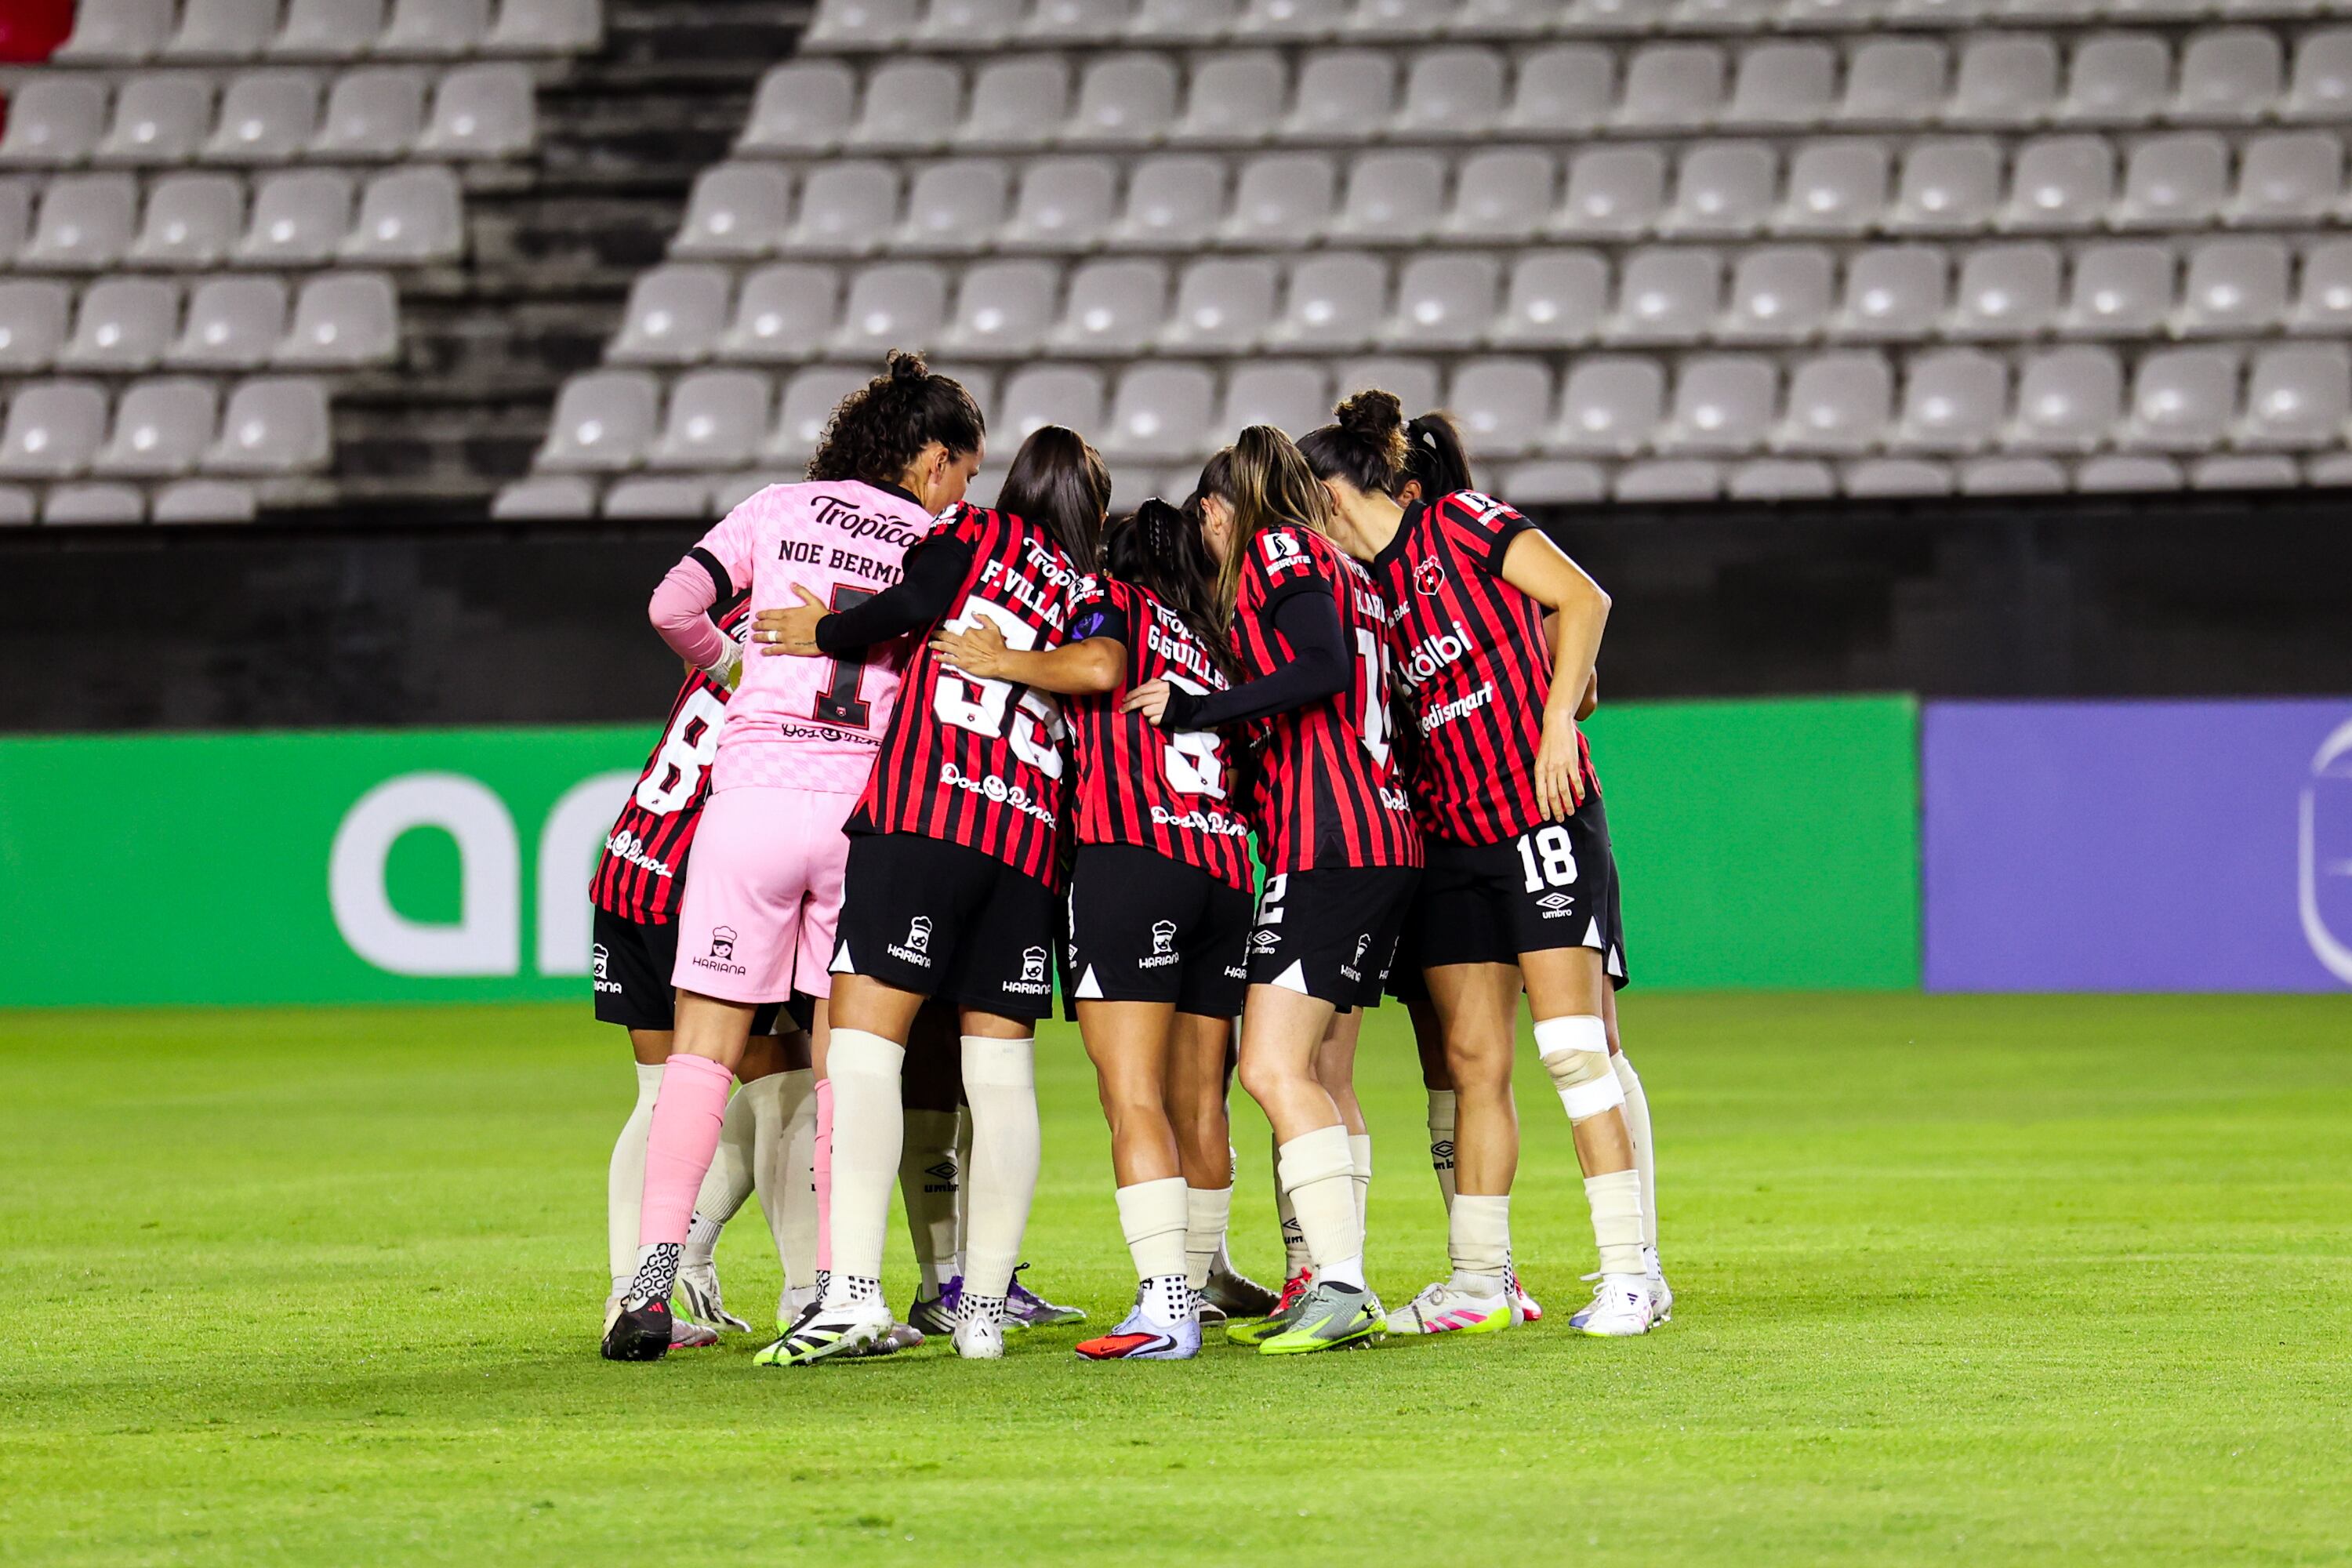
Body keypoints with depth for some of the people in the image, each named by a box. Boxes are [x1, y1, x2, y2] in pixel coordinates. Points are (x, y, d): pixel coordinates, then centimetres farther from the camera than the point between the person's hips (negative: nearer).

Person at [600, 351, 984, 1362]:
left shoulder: (778, 511, 10)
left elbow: (672, 607, 0)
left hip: (754, 794, 0)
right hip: (866, 807, 0)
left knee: (705, 1045, 1)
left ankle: (653, 1279, -11)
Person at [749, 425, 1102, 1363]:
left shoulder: (977, 534, 10)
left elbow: (919, 602, -9)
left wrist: (825, 635, 4)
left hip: (925, 808, -5)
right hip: (1029, 837, 5)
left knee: (865, 1043, -10)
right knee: (1003, 1074, 8)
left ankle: (853, 1288, -23)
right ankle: (984, 1309, 7)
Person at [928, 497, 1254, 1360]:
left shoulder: (1112, 598, 8)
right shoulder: (1209, 640, 27)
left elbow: (1098, 666, -13)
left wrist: (1008, 663, -4)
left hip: (1131, 857, -7)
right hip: (1224, 868, 7)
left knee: (1134, 1099, -12)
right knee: (1196, 1106, 14)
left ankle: (1164, 1306, -23)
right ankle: (1192, 1285, 21)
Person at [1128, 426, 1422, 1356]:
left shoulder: (1278, 549, -2)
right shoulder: (1340, 569, 23)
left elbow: (1322, 670, -17)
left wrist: (1194, 712, -15)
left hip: (1327, 842, -10)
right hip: (1382, 840, 10)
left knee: (1273, 1068, -14)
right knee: (1312, 1073, 13)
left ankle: (1342, 1289, -22)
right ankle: (1336, 1291, 12)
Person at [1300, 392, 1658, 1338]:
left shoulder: (1459, 523, -4)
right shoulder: (1368, 588, 16)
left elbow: (1583, 597, -9)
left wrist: (1555, 722, -14)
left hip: (1544, 813, -7)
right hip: (1454, 835, 7)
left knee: (1572, 1046, -10)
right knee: (1472, 1059, 5)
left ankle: (1629, 1275, -9)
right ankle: (1479, 1282, 9)